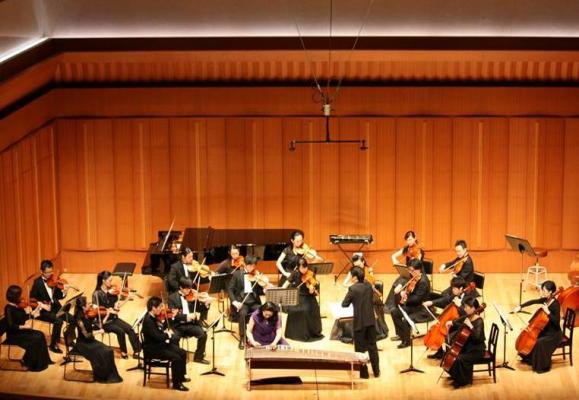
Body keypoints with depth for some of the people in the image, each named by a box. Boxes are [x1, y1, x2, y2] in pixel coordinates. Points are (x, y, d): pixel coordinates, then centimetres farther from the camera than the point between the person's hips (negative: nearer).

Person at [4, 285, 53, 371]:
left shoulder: (17, 307, 7)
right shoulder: (8, 308, -18)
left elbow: (23, 320, 10)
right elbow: (10, 326, -25)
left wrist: (28, 313, -6)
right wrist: (24, 326, -32)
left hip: (21, 331, 8)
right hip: (14, 335, -8)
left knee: (40, 335, -7)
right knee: (35, 339, -21)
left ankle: (42, 362, -2)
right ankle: (27, 362, -5)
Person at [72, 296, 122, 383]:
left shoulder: (87, 315, 1)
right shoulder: (79, 319, -22)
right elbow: (86, 335, -22)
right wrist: (98, 331, -16)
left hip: (90, 341, 7)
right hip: (83, 344, -7)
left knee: (109, 351, -9)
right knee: (101, 353, -23)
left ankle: (110, 375, -2)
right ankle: (101, 376, -2)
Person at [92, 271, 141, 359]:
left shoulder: (112, 291, 4)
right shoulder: (97, 294, -11)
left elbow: (116, 305, 1)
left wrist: (127, 298, -13)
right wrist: (109, 310, -24)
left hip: (113, 318, 5)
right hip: (103, 321, -5)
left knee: (129, 329, -16)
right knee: (120, 331, -26)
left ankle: (137, 351, -14)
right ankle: (124, 352, -6)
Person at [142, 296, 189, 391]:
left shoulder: (156, 317, 1)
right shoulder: (148, 321, -26)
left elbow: (164, 329, 15)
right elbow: (158, 336, -31)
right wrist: (167, 334, -13)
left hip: (161, 344, 10)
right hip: (152, 349, -9)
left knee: (182, 353, 9)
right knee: (176, 358, -21)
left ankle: (181, 376, 27)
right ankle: (176, 383, -7)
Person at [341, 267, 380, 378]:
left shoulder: (353, 289, -16)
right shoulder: (369, 286, 1)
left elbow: (344, 304, -11)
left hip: (359, 322, -5)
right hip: (370, 320, 5)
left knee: (360, 348, 6)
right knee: (372, 346, 14)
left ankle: (364, 373, 9)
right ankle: (376, 371, 19)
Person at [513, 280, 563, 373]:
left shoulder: (555, 304, -23)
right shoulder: (545, 300, -1)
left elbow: (556, 321, -27)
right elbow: (533, 301, 11)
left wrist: (547, 312, -34)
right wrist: (520, 306, 1)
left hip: (554, 333, -9)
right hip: (545, 329, 9)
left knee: (539, 343, -28)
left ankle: (543, 366, -9)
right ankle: (529, 359, 25)